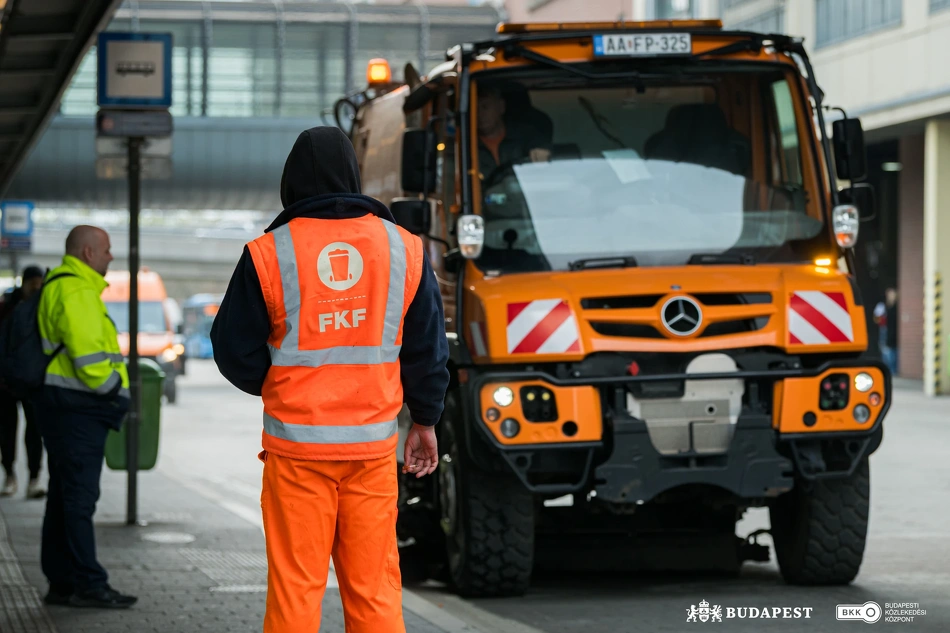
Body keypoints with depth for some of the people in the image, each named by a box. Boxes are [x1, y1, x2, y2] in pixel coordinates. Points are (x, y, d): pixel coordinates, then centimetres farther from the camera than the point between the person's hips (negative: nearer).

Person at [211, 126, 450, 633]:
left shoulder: (268, 254, -5)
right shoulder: (403, 248, 3)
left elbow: (234, 350, 1)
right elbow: (427, 346, 9)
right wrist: (425, 421, 22)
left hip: (297, 444, -2)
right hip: (373, 443, 2)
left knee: (294, 588, 1)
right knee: (375, 589, 6)